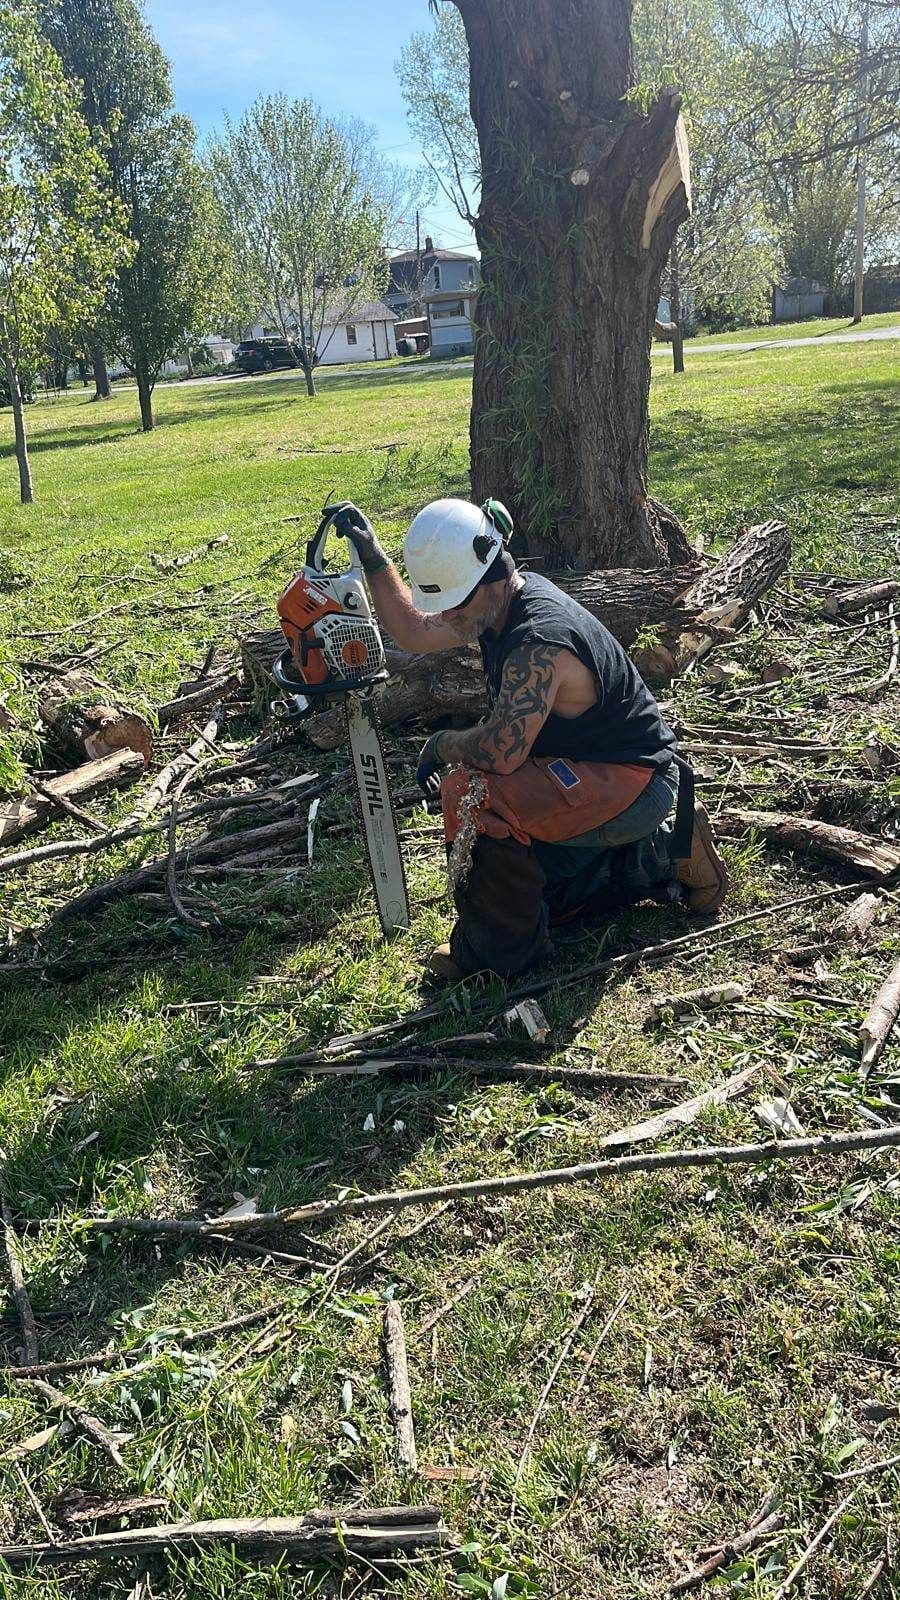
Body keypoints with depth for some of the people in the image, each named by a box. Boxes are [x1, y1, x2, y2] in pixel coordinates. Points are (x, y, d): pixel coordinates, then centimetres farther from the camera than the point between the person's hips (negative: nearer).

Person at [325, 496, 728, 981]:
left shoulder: (540, 638, -31)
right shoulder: (502, 600, -1)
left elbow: (501, 752, -35)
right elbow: (413, 633, 12)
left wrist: (443, 744, -14)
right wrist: (373, 558, 3)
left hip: (636, 783, -10)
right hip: (590, 774, 10)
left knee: (472, 789, -29)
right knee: (533, 895, 21)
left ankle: (499, 948, -12)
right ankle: (659, 857, 25)